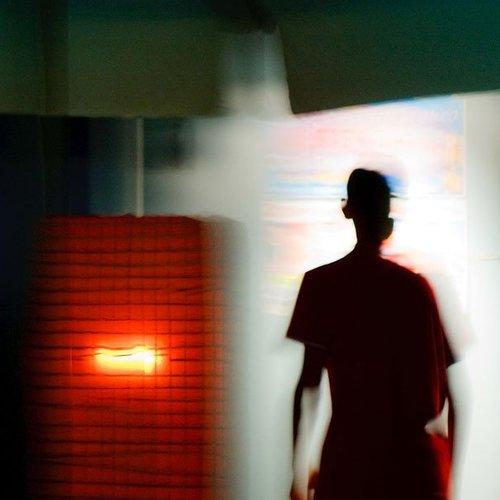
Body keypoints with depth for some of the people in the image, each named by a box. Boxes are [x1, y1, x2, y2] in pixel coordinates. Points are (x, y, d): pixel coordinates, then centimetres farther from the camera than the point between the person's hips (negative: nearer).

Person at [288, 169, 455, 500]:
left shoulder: (322, 283, 1)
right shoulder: (418, 286, 9)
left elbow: (309, 382, -5)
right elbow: (447, 391, 10)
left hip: (350, 466, -2)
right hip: (418, 470, 2)